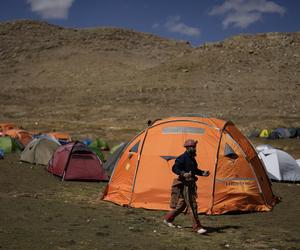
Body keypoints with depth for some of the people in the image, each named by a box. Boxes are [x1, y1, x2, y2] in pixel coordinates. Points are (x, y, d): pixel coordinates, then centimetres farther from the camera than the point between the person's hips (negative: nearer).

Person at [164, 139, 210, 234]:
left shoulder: (192, 158, 15)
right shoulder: (183, 158, -13)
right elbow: (174, 168, -16)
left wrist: (203, 173, 11)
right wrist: (183, 174, -30)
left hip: (191, 183, 10)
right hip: (185, 184, -10)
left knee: (182, 204, 16)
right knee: (192, 205, -8)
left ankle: (168, 219, 30)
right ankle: (197, 227, -3)